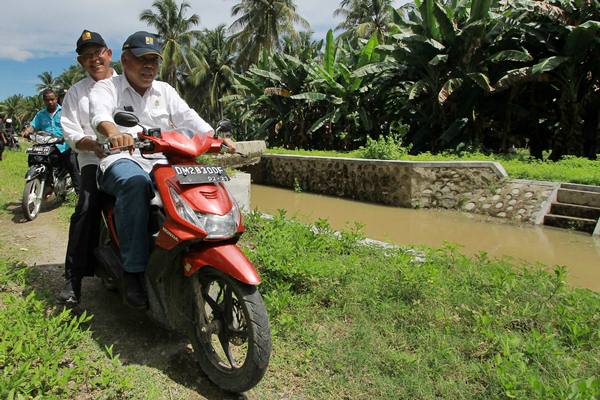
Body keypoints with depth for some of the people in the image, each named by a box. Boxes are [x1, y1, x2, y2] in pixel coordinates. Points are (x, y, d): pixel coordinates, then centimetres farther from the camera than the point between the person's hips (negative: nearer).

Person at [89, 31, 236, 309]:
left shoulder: (165, 90, 21)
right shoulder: (106, 88, 6)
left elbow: (187, 117, 7)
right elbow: (100, 112, -18)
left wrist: (215, 137, -13)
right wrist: (113, 132, -43)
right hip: (122, 160, -4)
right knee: (135, 184, -38)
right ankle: (133, 271, -34)